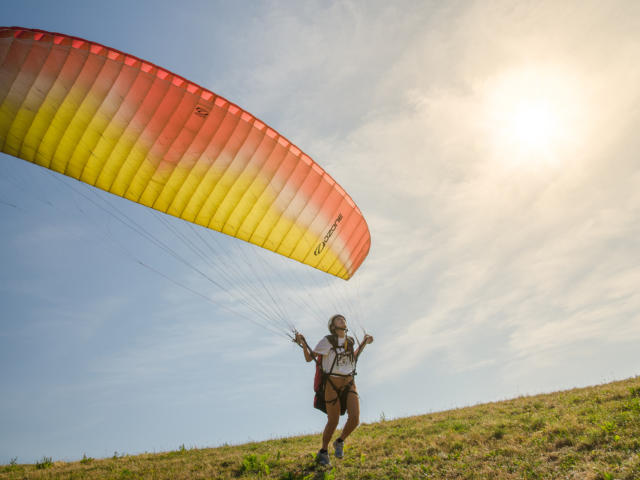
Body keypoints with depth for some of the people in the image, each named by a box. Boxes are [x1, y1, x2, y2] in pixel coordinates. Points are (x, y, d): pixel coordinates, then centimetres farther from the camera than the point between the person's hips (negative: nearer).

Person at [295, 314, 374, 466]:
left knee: (354, 418, -12)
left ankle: (340, 442, 19)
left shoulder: (350, 341, 8)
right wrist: (303, 343, -19)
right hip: (332, 385, -4)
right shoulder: (327, 341, -8)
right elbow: (309, 358, -2)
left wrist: (364, 343, 24)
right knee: (333, 422, 0)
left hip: (349, 384, 5)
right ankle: (323, 453, 26)